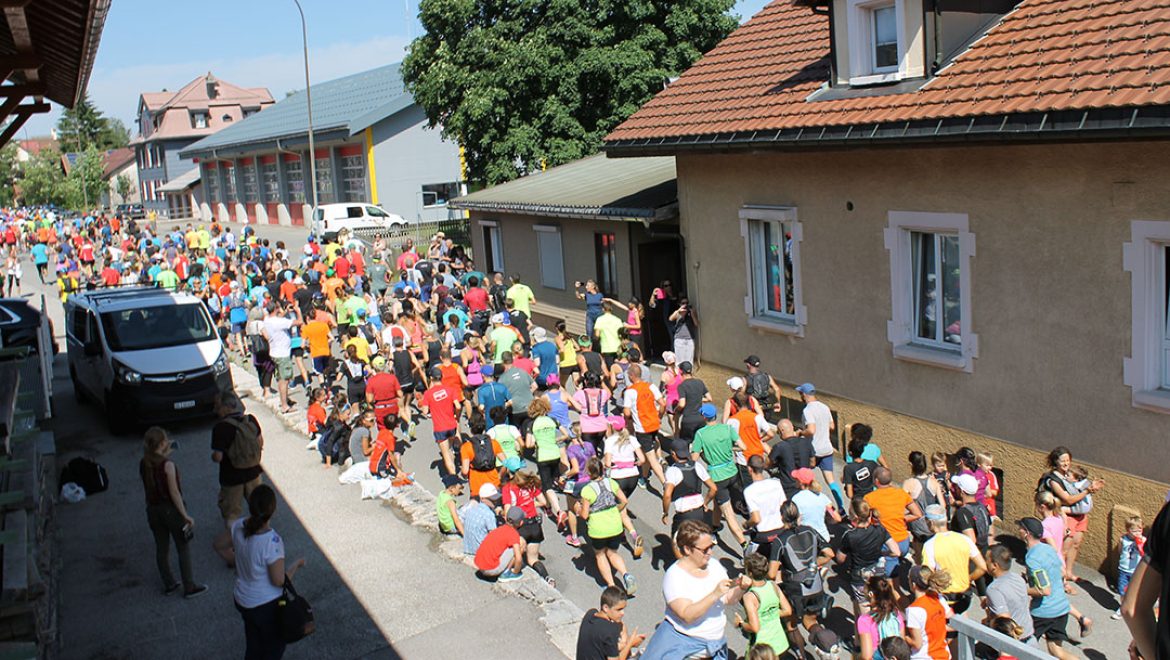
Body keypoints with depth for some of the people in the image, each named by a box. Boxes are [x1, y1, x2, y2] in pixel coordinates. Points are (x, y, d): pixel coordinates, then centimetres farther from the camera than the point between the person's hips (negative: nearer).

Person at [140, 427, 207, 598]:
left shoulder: (143, 464, -4)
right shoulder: (167, 465, -22)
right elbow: (174, 492, -20)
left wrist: (164, 455, 11)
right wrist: (186, 515, -15)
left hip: (153, 510, 6)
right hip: (170, 509, -6)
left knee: (161, 548, 18)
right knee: (183, 549, 8)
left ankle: (169, 584, 31)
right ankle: (189, 587, 16)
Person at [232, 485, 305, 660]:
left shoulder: (238, 527, -15)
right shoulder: (272, 541, -34)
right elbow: (279, 580, -24)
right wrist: (296, 565, -9)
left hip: (242, 600, 6)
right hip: (267, 606, -6)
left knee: (253, 645, 29)